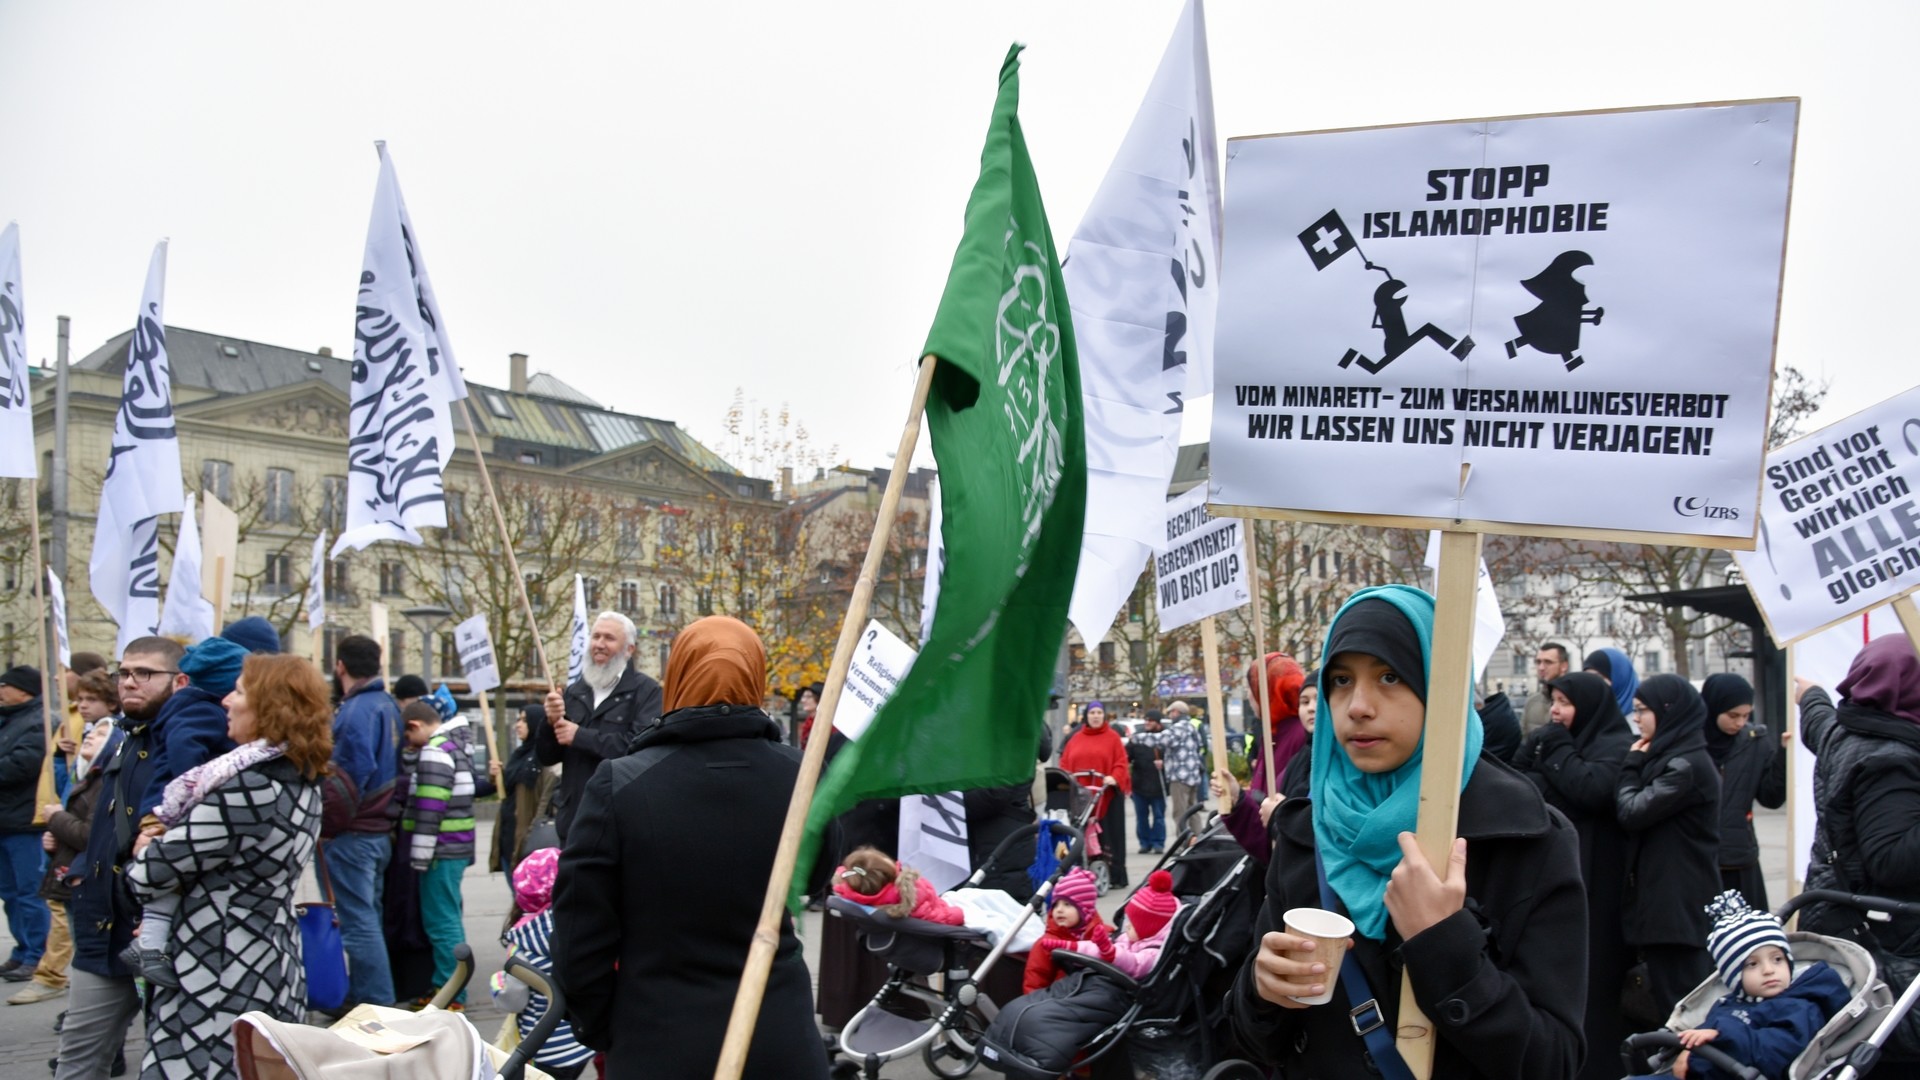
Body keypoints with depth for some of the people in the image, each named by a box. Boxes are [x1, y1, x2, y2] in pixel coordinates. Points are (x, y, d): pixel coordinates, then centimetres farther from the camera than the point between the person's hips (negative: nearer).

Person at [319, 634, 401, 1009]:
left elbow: (349, 778, -23)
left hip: (351, 834, -10)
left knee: (358, 922, -4)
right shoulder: (388, 705, 13)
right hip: (381, 831, 10)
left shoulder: (356, 710, -16)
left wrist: (325, 824, -14)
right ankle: (360, 998, 26)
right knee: (367, 918, 17)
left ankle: (377, 1005, -2)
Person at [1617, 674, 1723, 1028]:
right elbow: (1635, 811, 17)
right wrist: (1638, 766, 6)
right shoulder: (1669, 758, 13)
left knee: (1677, 1002, -6)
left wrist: (1631, 765, -5)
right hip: (1664, 902, 10)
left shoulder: (1688, 765, -16)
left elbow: (1633, 813, -17)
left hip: (1679, 907, -10)